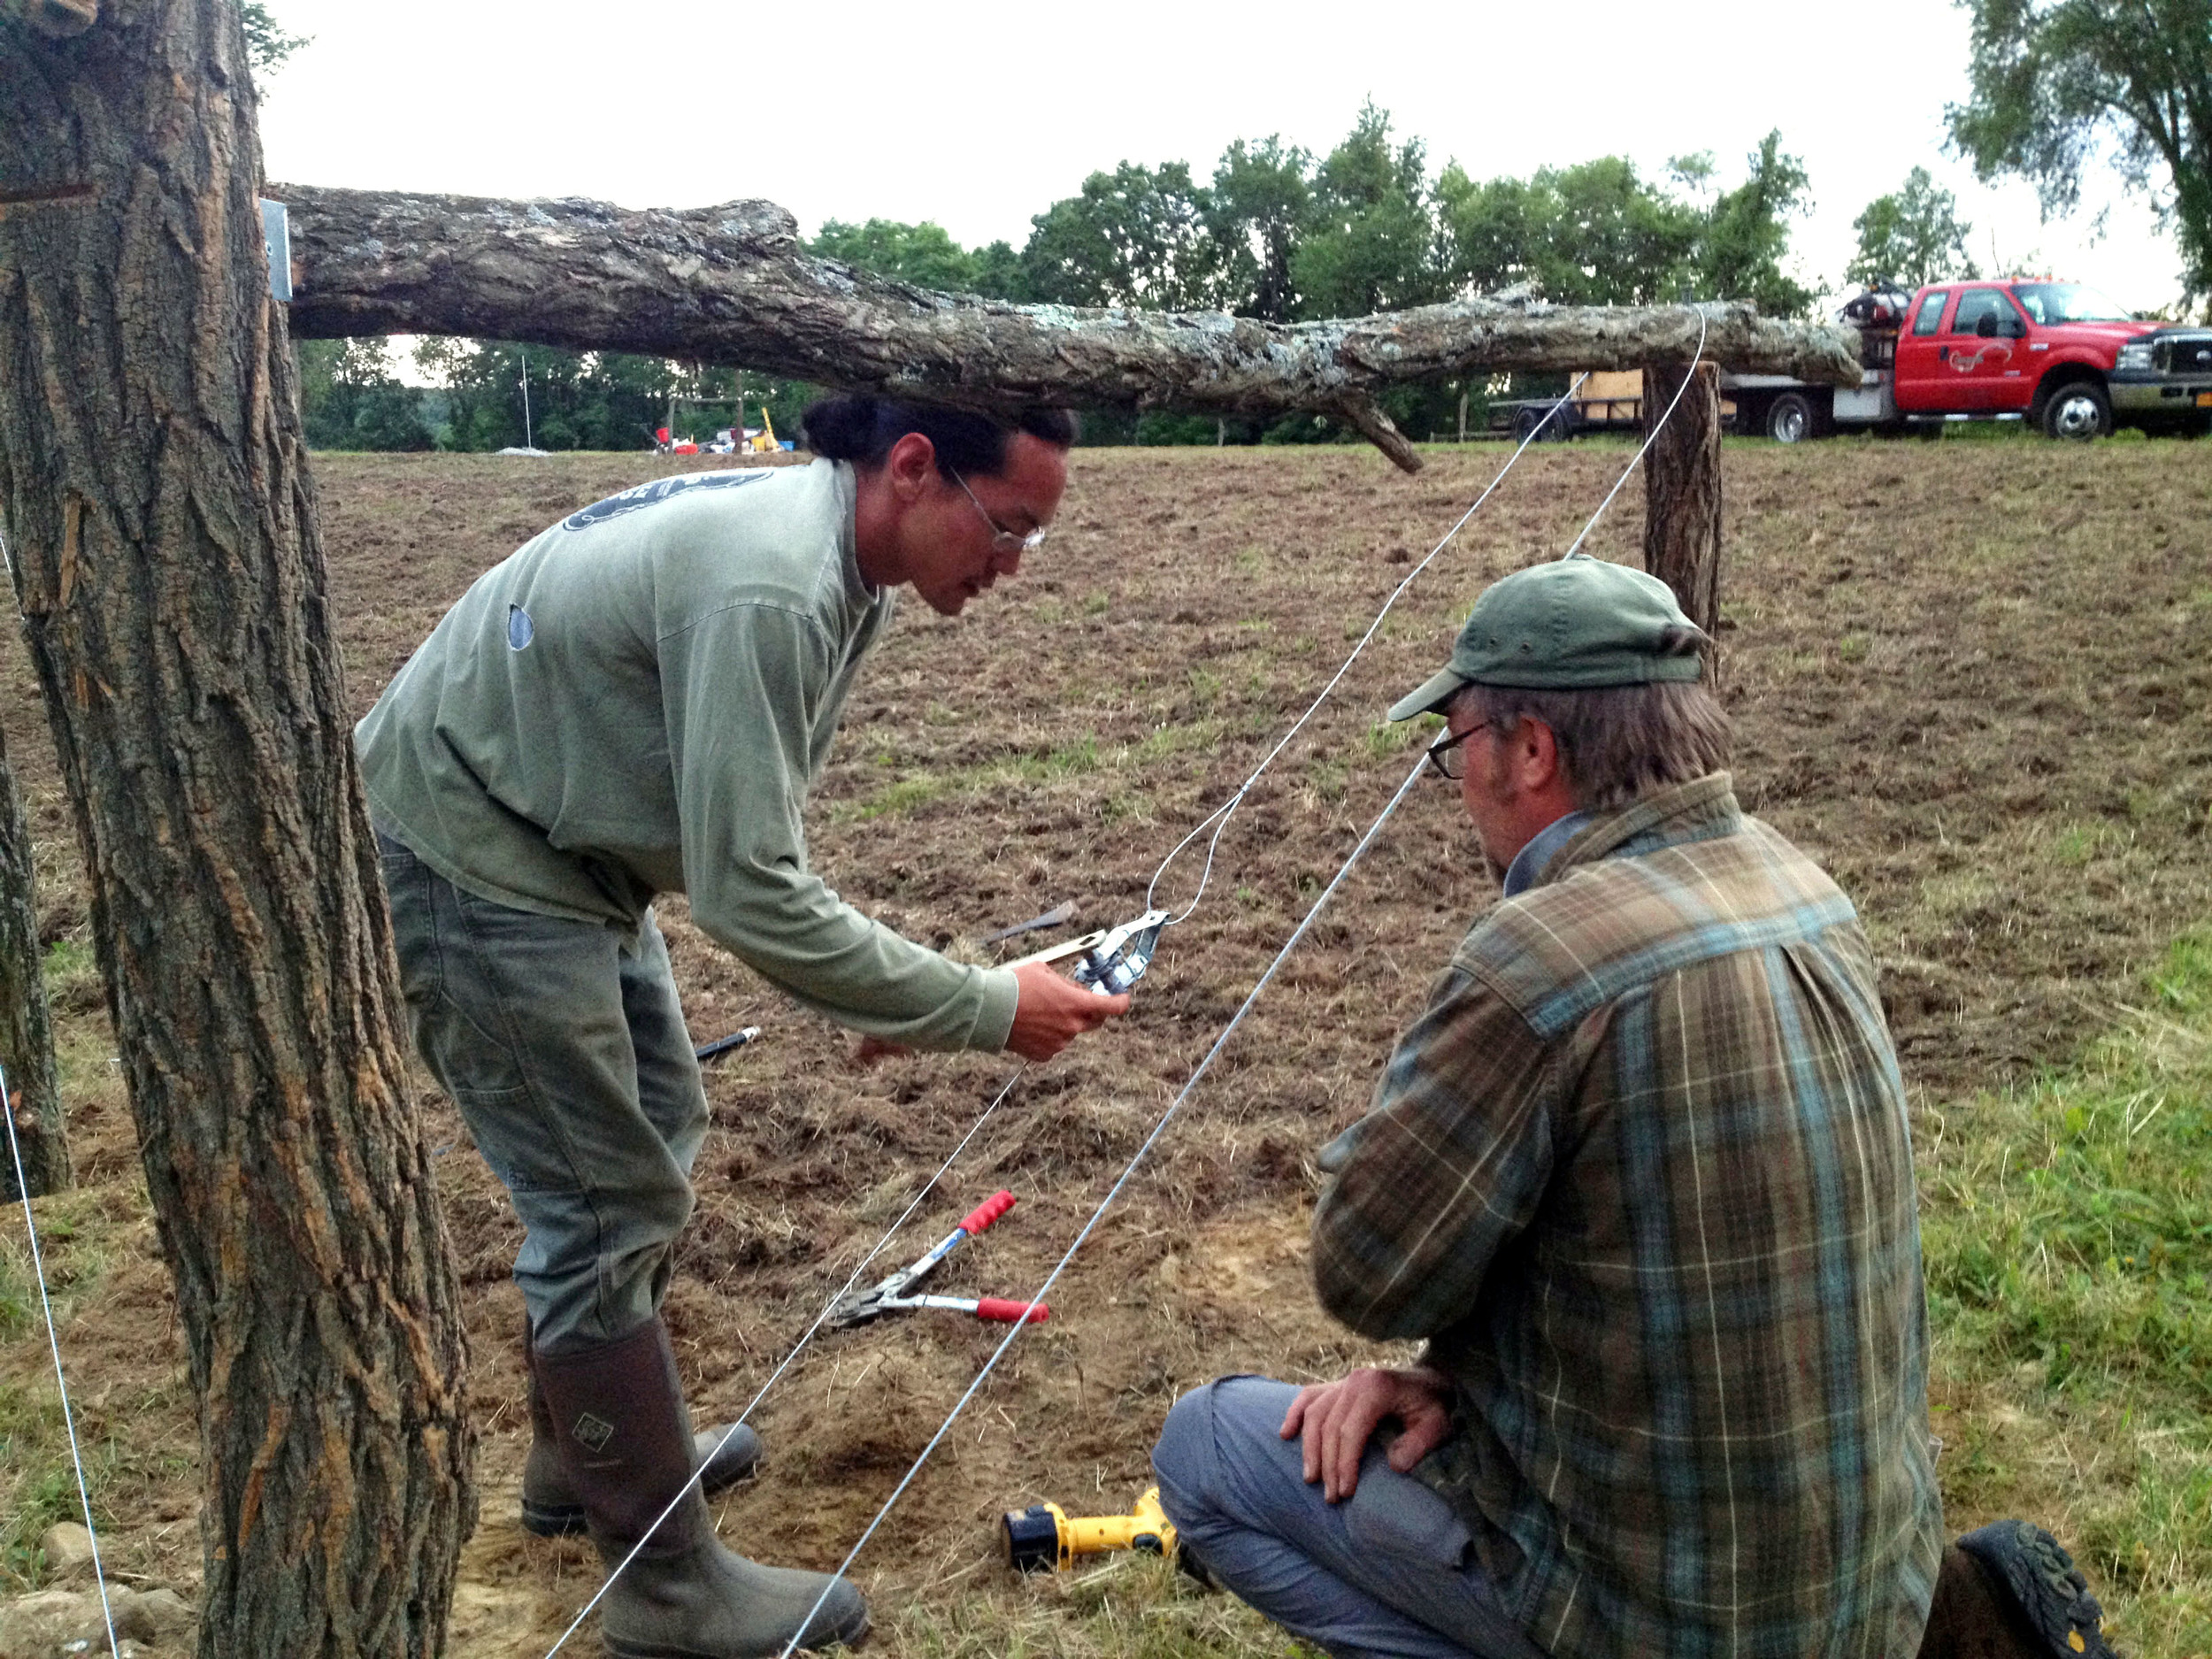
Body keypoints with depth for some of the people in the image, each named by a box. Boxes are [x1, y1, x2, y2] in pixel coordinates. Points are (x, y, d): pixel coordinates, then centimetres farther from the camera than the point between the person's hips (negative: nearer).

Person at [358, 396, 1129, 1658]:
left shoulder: (844, 567, -1)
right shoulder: (768, 588, -32)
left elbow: (756, 831, 7)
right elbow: (746, 895, -31)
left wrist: (875, 993, 0)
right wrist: (982, 1011, -25)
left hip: (567, 848, 10)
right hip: (466, 864, -10)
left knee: (656, 1131, 19)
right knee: (612, 1209, -4)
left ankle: (586, 1455, 37)